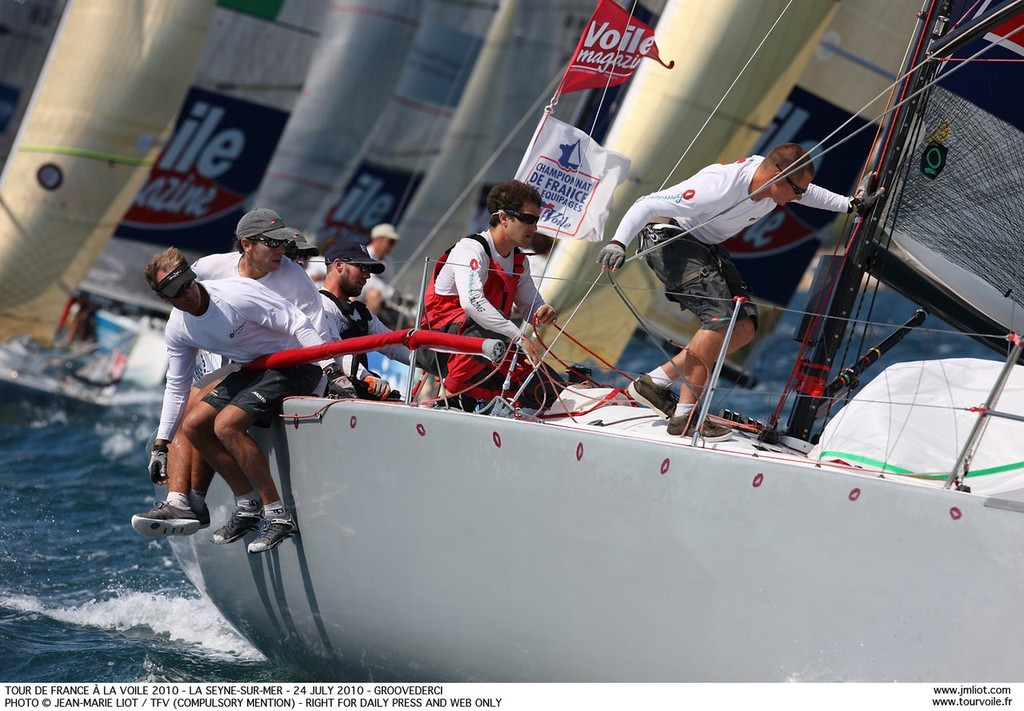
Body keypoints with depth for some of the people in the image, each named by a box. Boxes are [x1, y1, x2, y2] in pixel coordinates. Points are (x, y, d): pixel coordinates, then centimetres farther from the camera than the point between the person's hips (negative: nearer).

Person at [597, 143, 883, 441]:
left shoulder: (770, 174, -9)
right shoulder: (719, 188, -33)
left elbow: (810, 192, 18)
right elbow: (647, 204, -33)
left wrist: (851, 204, 14)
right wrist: (618, 243, -44)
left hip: (705, 243, 9)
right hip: (668, 237, -9)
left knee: (744, 327, -2)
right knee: (720, 317, -24)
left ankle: (655, 382, 1)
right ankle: (685, 417, -19)